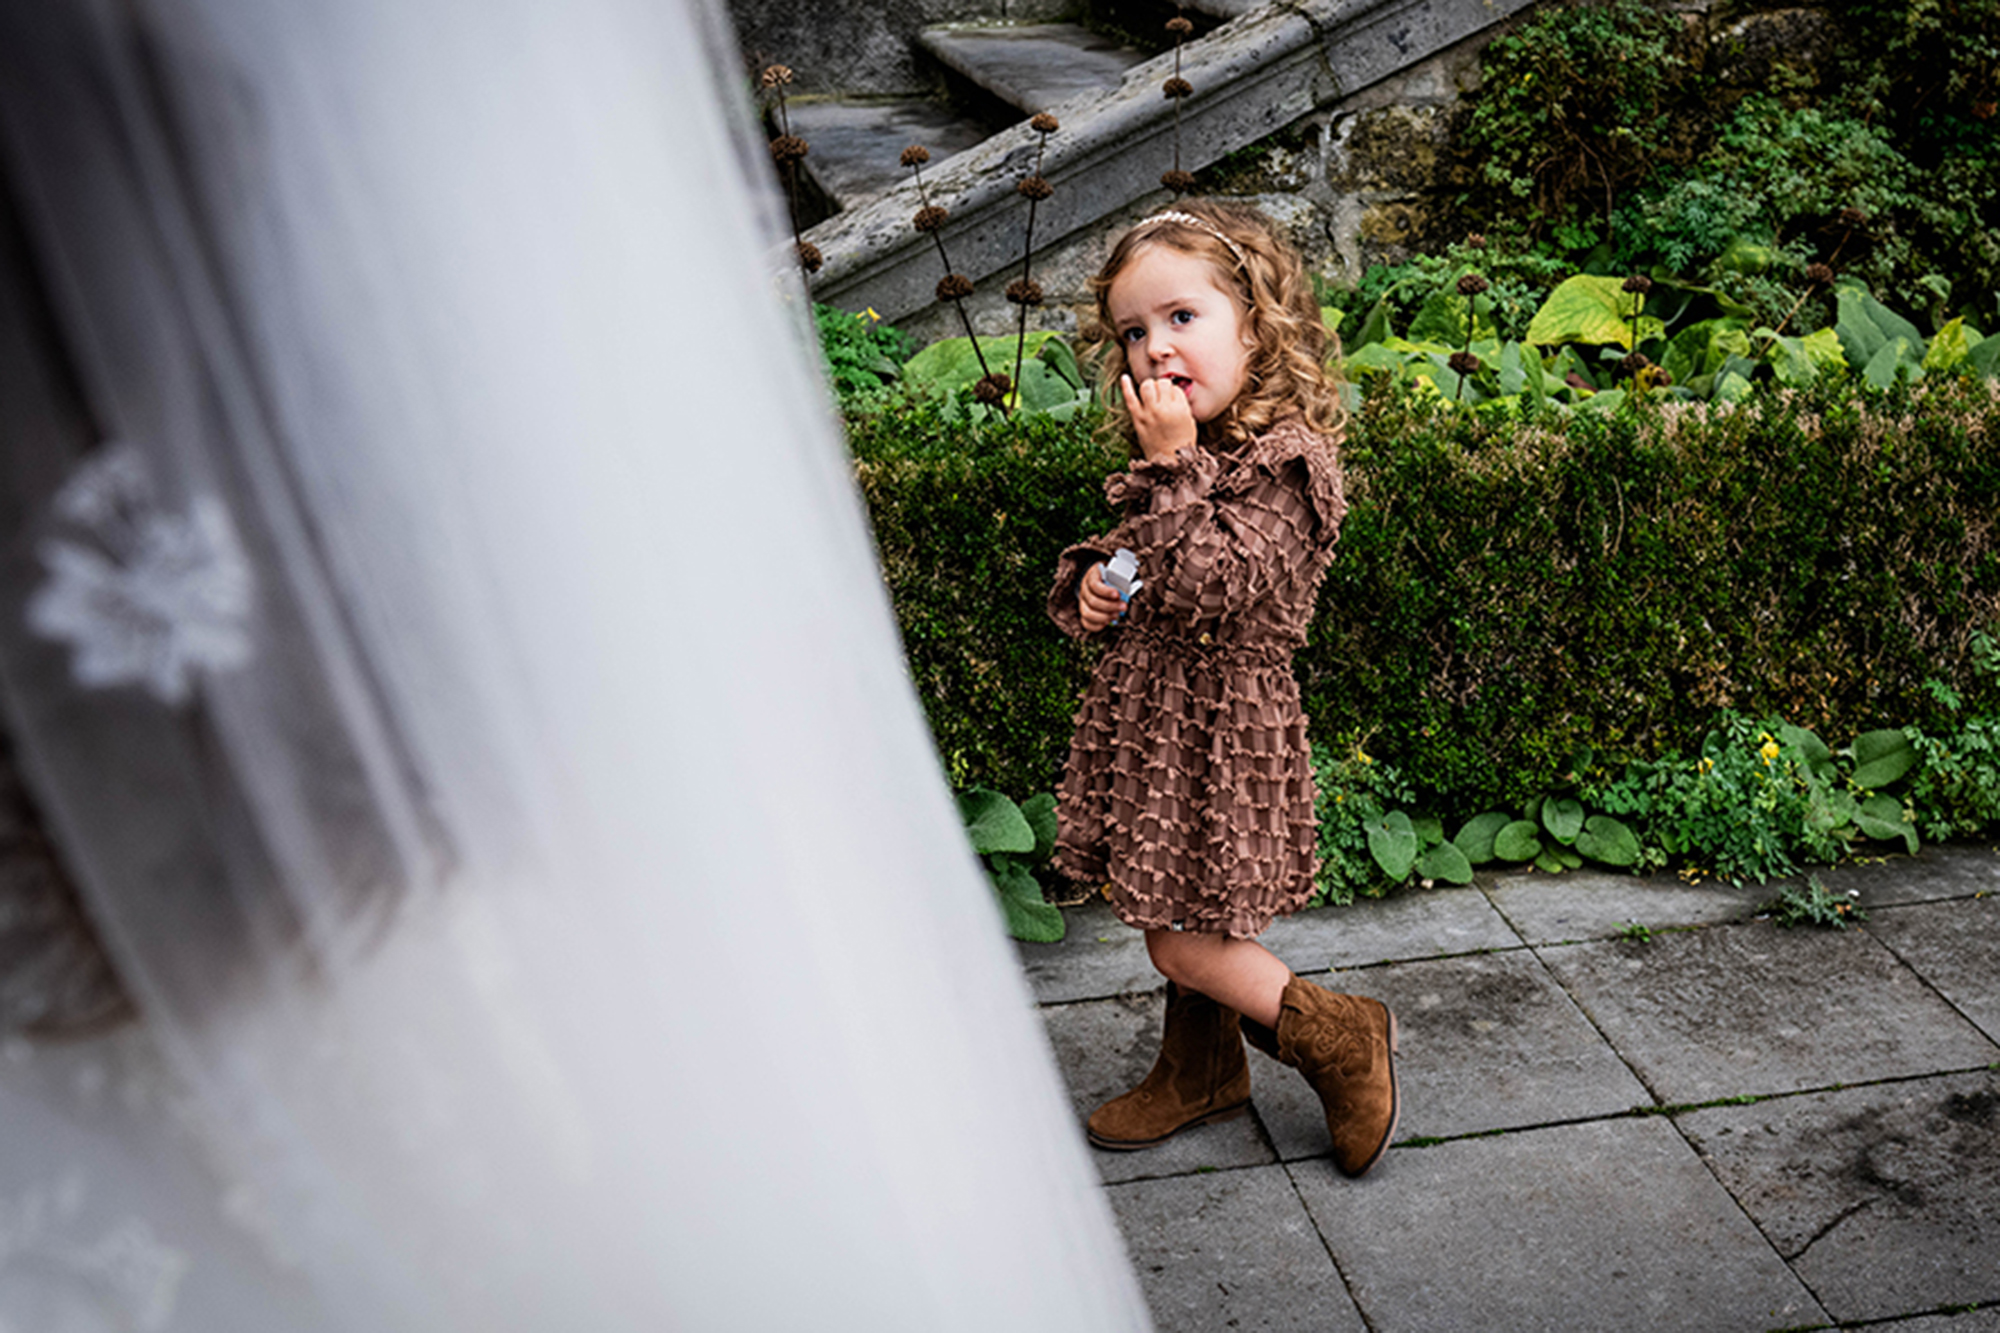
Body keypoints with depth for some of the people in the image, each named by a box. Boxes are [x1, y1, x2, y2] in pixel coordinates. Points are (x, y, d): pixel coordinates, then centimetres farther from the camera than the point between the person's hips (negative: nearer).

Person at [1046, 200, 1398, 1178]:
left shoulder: (1284, 459, -19)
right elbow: (1130, 554, 22)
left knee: (1182, 940, -2)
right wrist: (1088, 582, 0)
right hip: (1147, 712, 8)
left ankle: (1340, 1038, 18)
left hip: (1223, 725, -8)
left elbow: (1207, 587, -28)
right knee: (1174, 915, 19)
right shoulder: (1184, 453, 7)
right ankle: (1200, 1073, 39)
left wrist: (1172, 463, -24)